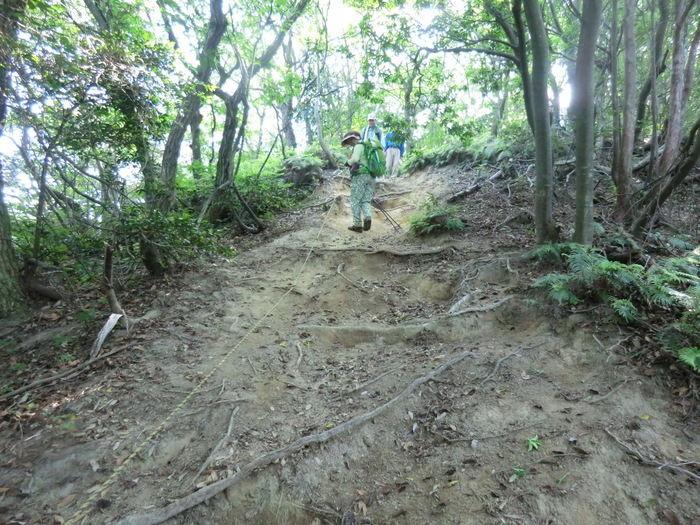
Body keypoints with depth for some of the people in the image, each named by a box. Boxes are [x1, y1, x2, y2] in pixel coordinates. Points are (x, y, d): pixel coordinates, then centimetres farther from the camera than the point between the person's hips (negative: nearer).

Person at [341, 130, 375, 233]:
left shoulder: (359, 146, -6)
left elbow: (355, 159, -22)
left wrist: (348, 162, -3)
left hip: (360, 176, -8)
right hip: (370, 176, 8)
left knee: (355, 202, 1)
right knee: (365, 200, 9)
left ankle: (357, 225, 3)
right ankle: (367, 218, -16)